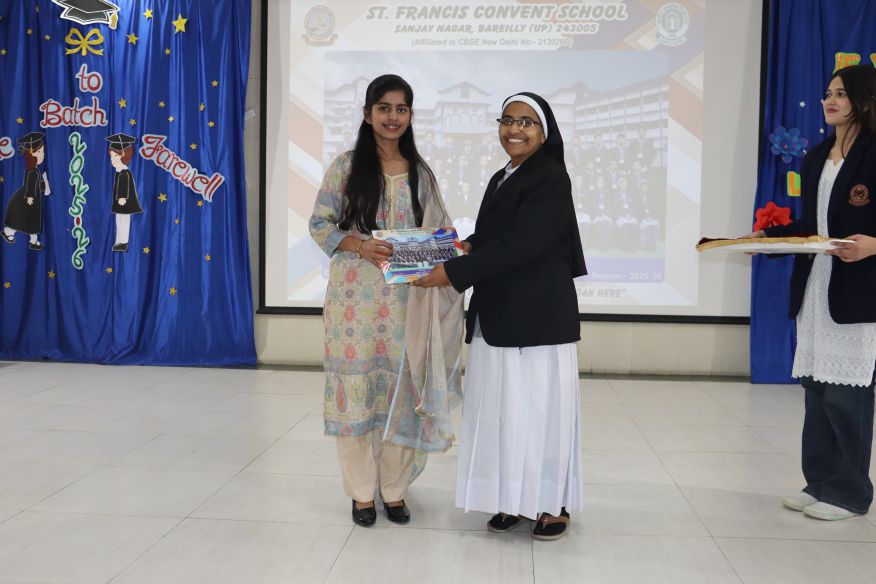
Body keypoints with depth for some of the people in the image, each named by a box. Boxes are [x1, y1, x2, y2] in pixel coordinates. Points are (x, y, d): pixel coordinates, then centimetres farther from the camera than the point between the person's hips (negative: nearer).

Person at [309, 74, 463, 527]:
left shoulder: (421, 173, 12)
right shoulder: (346, 166, 3)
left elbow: (436, 230, 15)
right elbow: (320, 224, 1)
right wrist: (360, 245, -16)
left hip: (408, 300, 2)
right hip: (356, 298, -2)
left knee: (402, 386, 3)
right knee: (357, 385, 0)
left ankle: (394, 488, 18)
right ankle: (362, 492, 15)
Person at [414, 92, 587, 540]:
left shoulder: (552, 178, -9)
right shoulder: (500, 179, 16)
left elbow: (520, 244, -20)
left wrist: (453, 272, -22)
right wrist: (467, 244, 3)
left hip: (538, 315, -7)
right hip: (498, 314, 7)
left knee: (540, 406, 0)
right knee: (502, 408, 7)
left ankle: (554, 503, 15)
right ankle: (513, 497, 19)